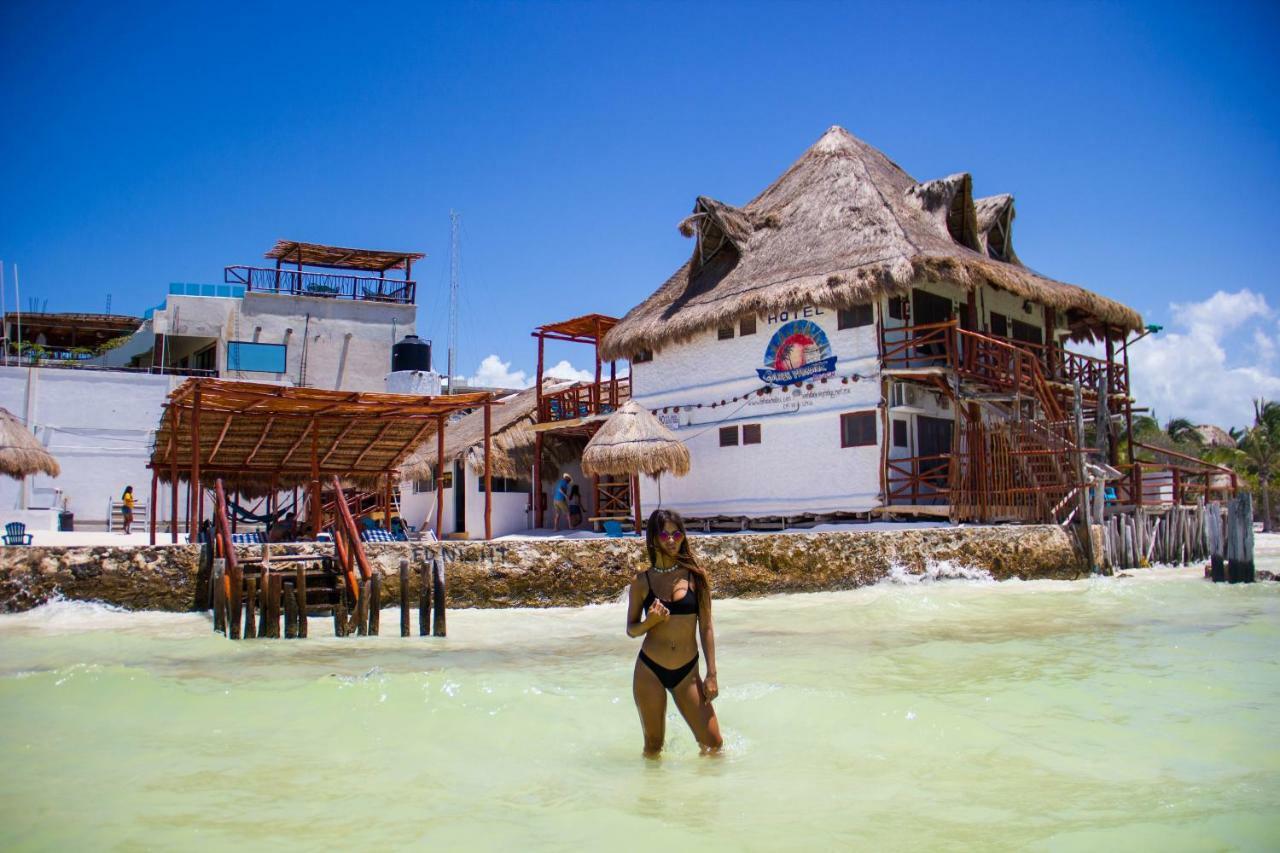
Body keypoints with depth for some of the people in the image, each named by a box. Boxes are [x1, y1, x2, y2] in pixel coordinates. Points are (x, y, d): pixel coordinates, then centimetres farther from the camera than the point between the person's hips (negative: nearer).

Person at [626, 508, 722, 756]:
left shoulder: (696, 576, -1)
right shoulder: (642, 581, 0)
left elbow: (706, 628, 1)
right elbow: (631, 630, 6)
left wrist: (711, 674, -2)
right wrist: (650, 621, -15)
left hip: (687, 672, 0)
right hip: (649, 671, 0)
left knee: (713, 743, -2)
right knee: (653, 747, 9)